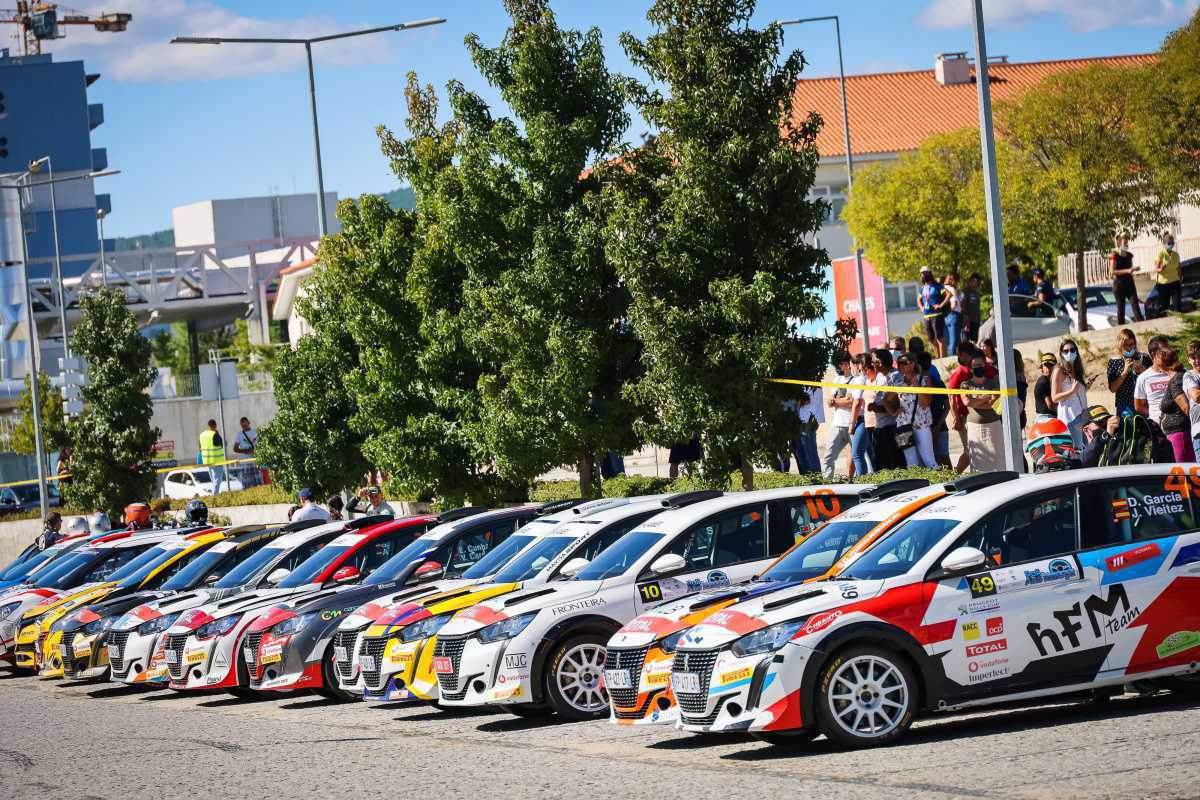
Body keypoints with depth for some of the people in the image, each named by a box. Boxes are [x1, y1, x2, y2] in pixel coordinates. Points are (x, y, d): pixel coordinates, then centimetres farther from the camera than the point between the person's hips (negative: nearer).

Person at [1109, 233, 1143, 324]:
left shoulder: (1129, 255, 11)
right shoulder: (1114, 255, -7)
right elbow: (1112, 271, -15)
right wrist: (1127, 270, -23)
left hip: (1129, 283, 5)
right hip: (1119, 283, -5)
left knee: (1135, 306, -7)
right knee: (1120, 309, 1)